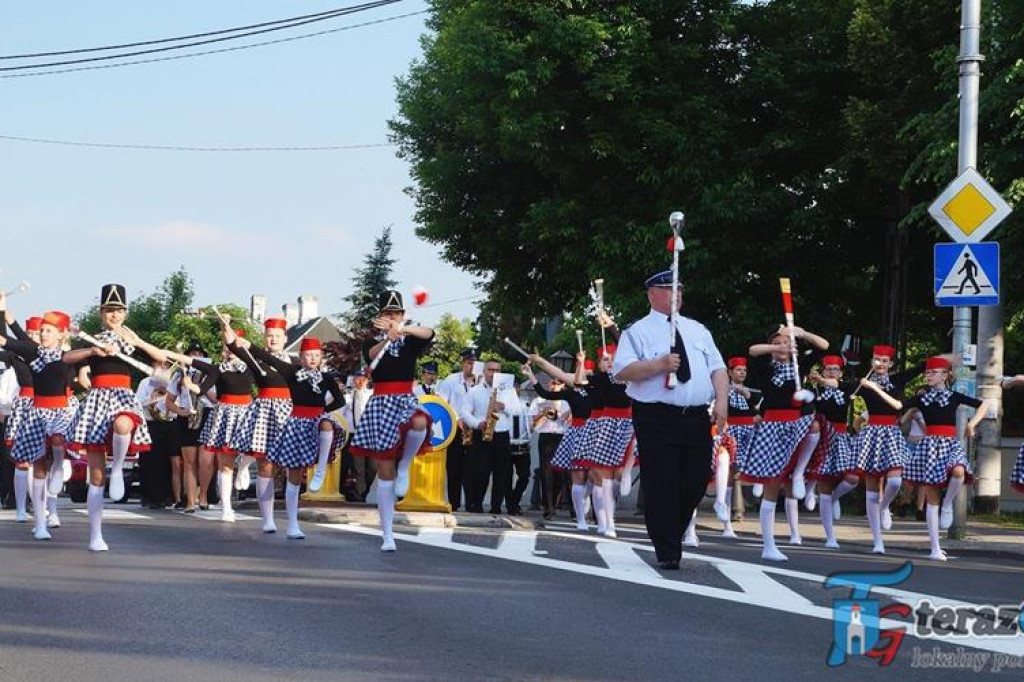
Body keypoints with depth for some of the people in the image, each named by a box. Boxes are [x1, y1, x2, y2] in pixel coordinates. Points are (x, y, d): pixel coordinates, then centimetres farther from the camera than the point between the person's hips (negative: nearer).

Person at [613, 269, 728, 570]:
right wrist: (658, 366, -19)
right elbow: (621, 370, -8)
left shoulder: (697, 330, 19)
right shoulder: (638, 332, 3)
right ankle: (668, 553, -1)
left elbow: (717, 368, 14)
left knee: (696, 482, 6)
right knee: (662, 485, -6)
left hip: (697, 418, 5)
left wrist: (722, 400, -2)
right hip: (657, 418, -5)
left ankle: (671, 534, 27)